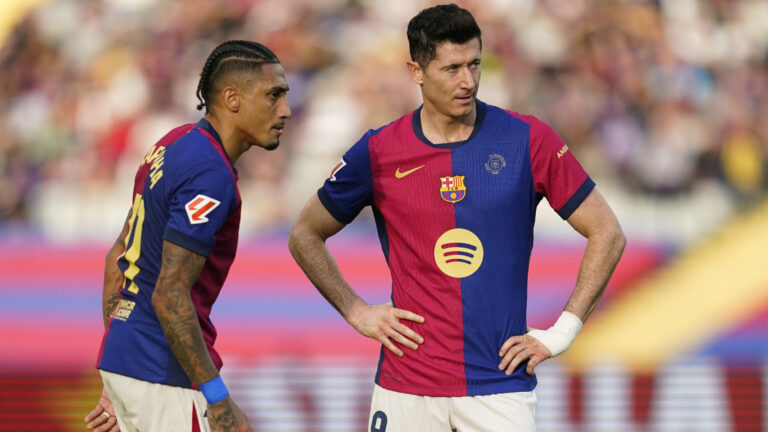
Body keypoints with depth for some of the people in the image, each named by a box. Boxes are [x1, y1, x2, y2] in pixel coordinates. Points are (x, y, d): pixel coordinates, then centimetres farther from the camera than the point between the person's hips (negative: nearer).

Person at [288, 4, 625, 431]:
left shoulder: (529, 140, -1)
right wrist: (356, 312, 5)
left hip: (501, 386, -1)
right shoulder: (379, 152, 1)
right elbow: (305, 235, 16)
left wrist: (561, 333, -2)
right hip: (405, 389, 1)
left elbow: (607, 234, 4)